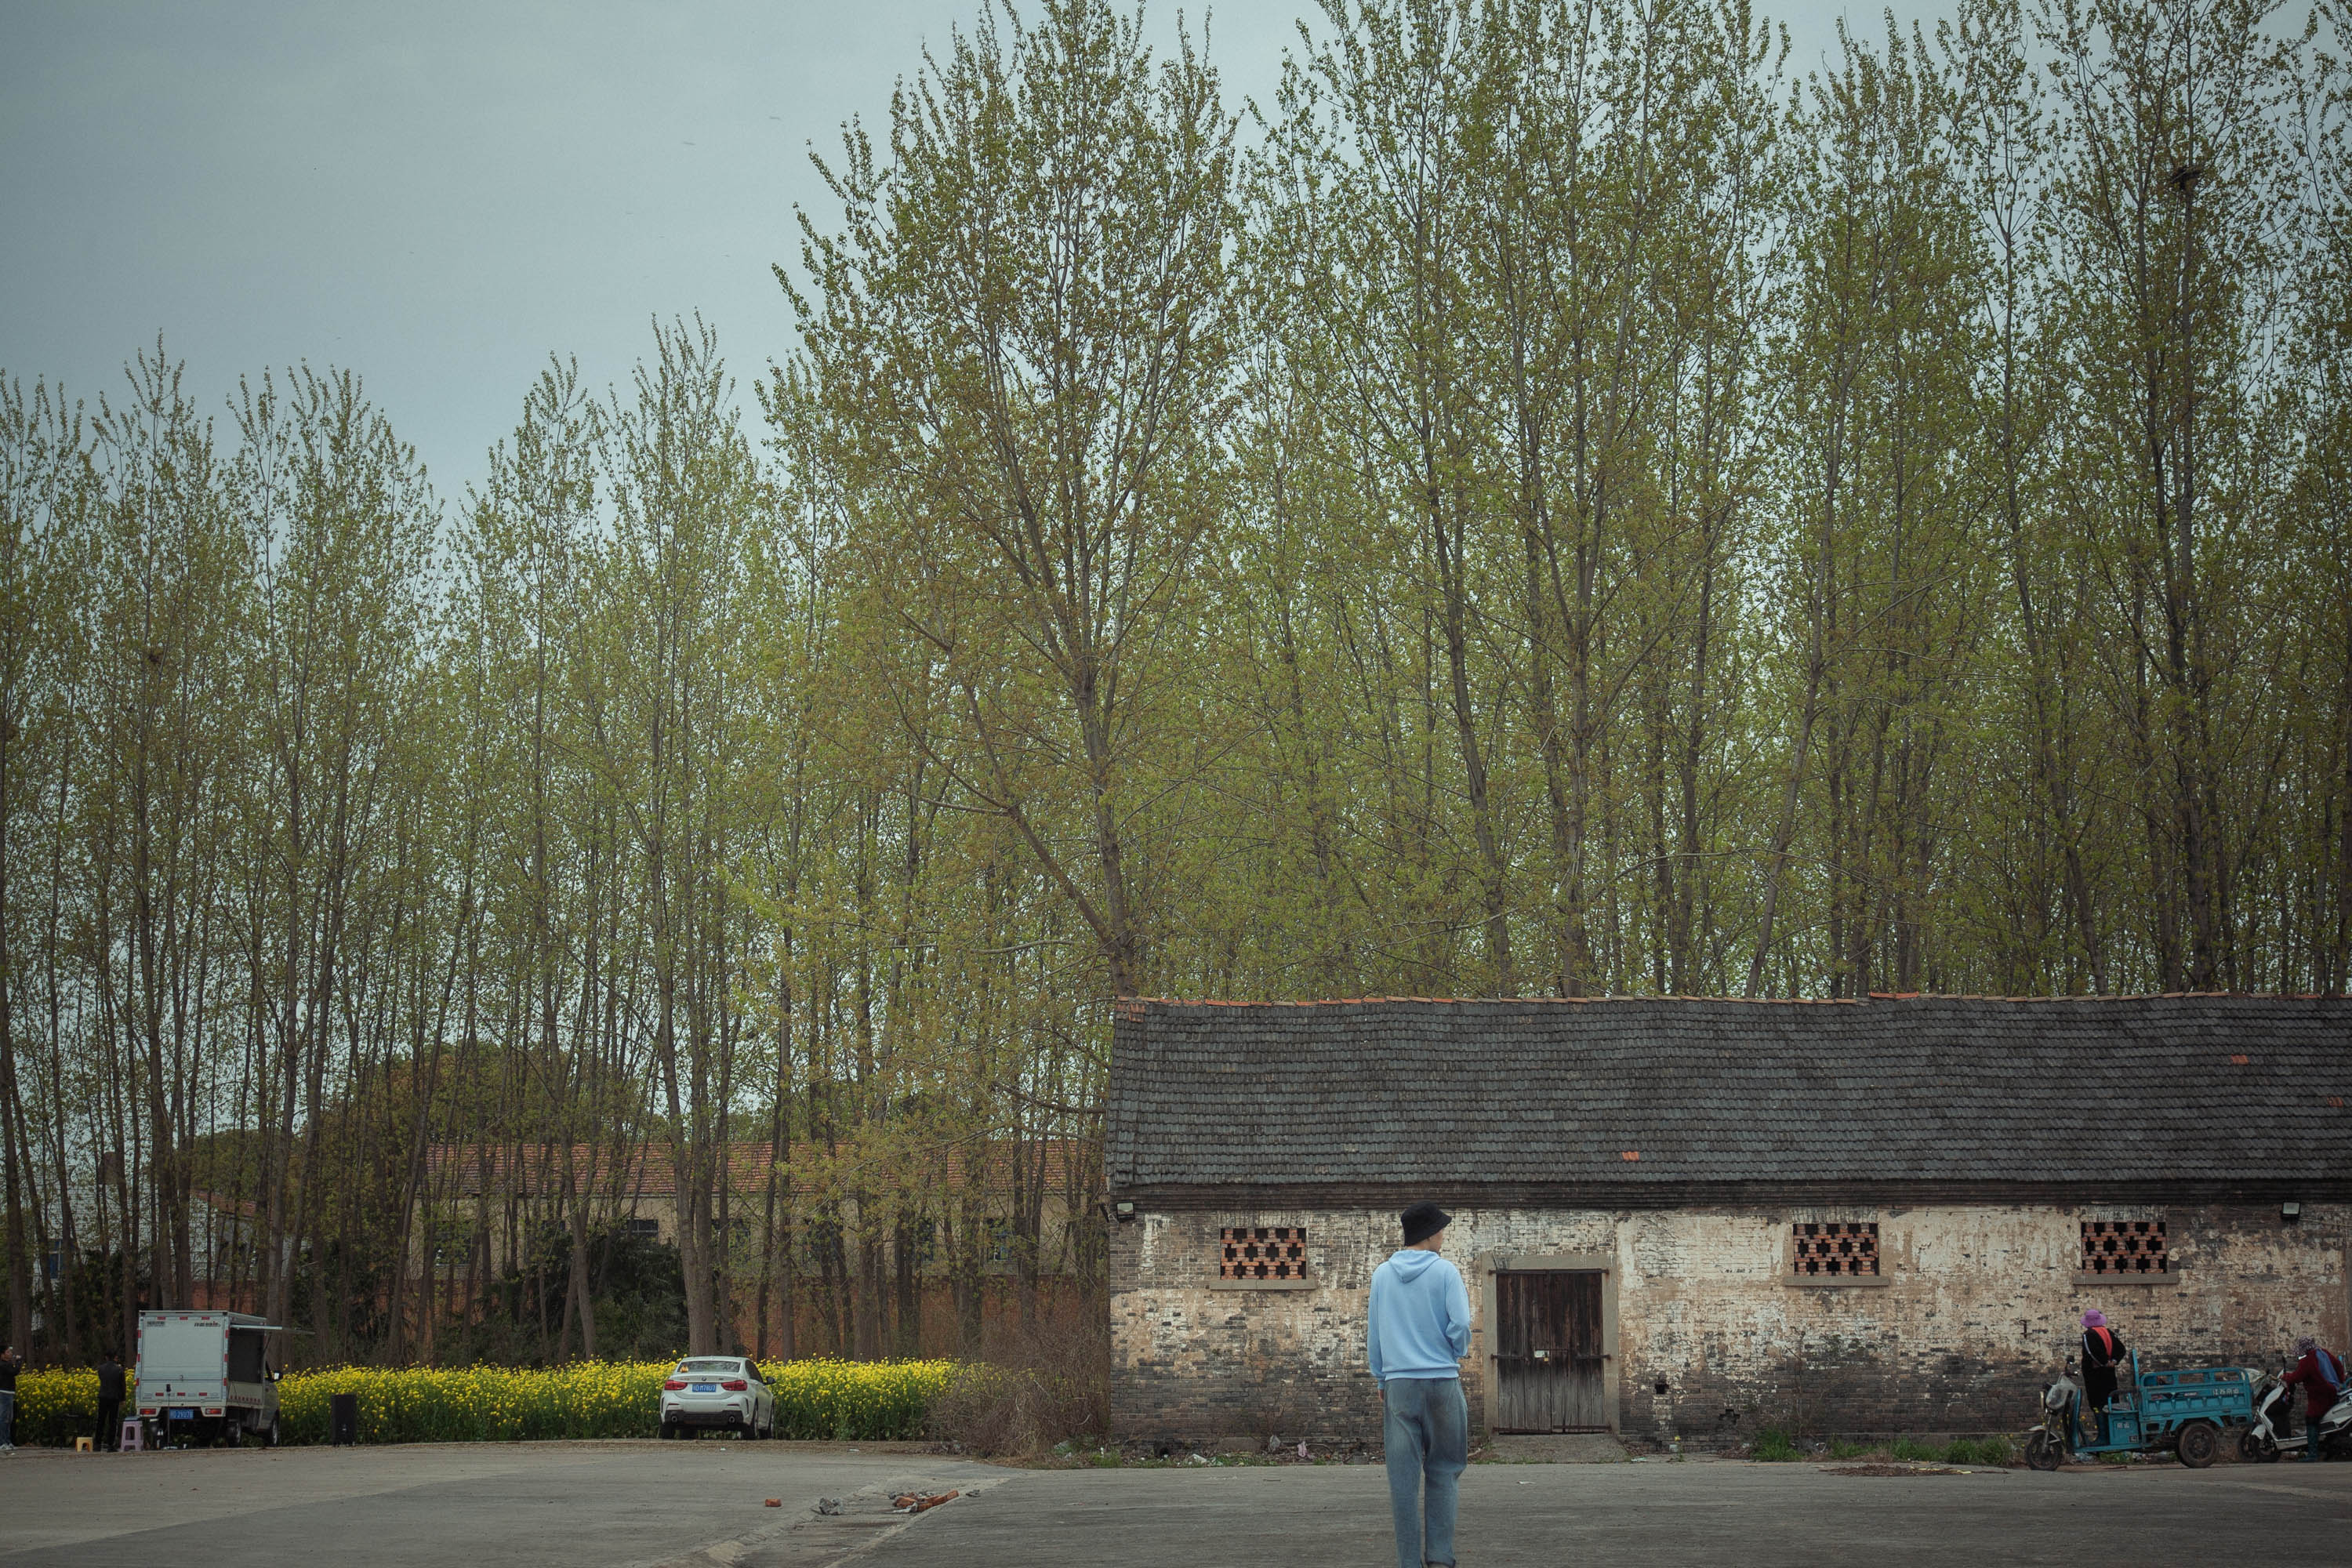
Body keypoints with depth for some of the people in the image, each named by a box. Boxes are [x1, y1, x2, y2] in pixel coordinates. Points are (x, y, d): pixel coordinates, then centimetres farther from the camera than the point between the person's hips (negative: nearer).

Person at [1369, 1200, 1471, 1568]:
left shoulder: (1382, 1275, 8)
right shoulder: (1445, 1272, -3)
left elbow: (1373, 1332, 12)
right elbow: (1460, 1324, -9)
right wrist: (1459, 1353, 11)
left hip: (1397, 1385, 2)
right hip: (1442, 1381, -2)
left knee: (1403, 1479, 2)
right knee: (1442, 1471, 7)